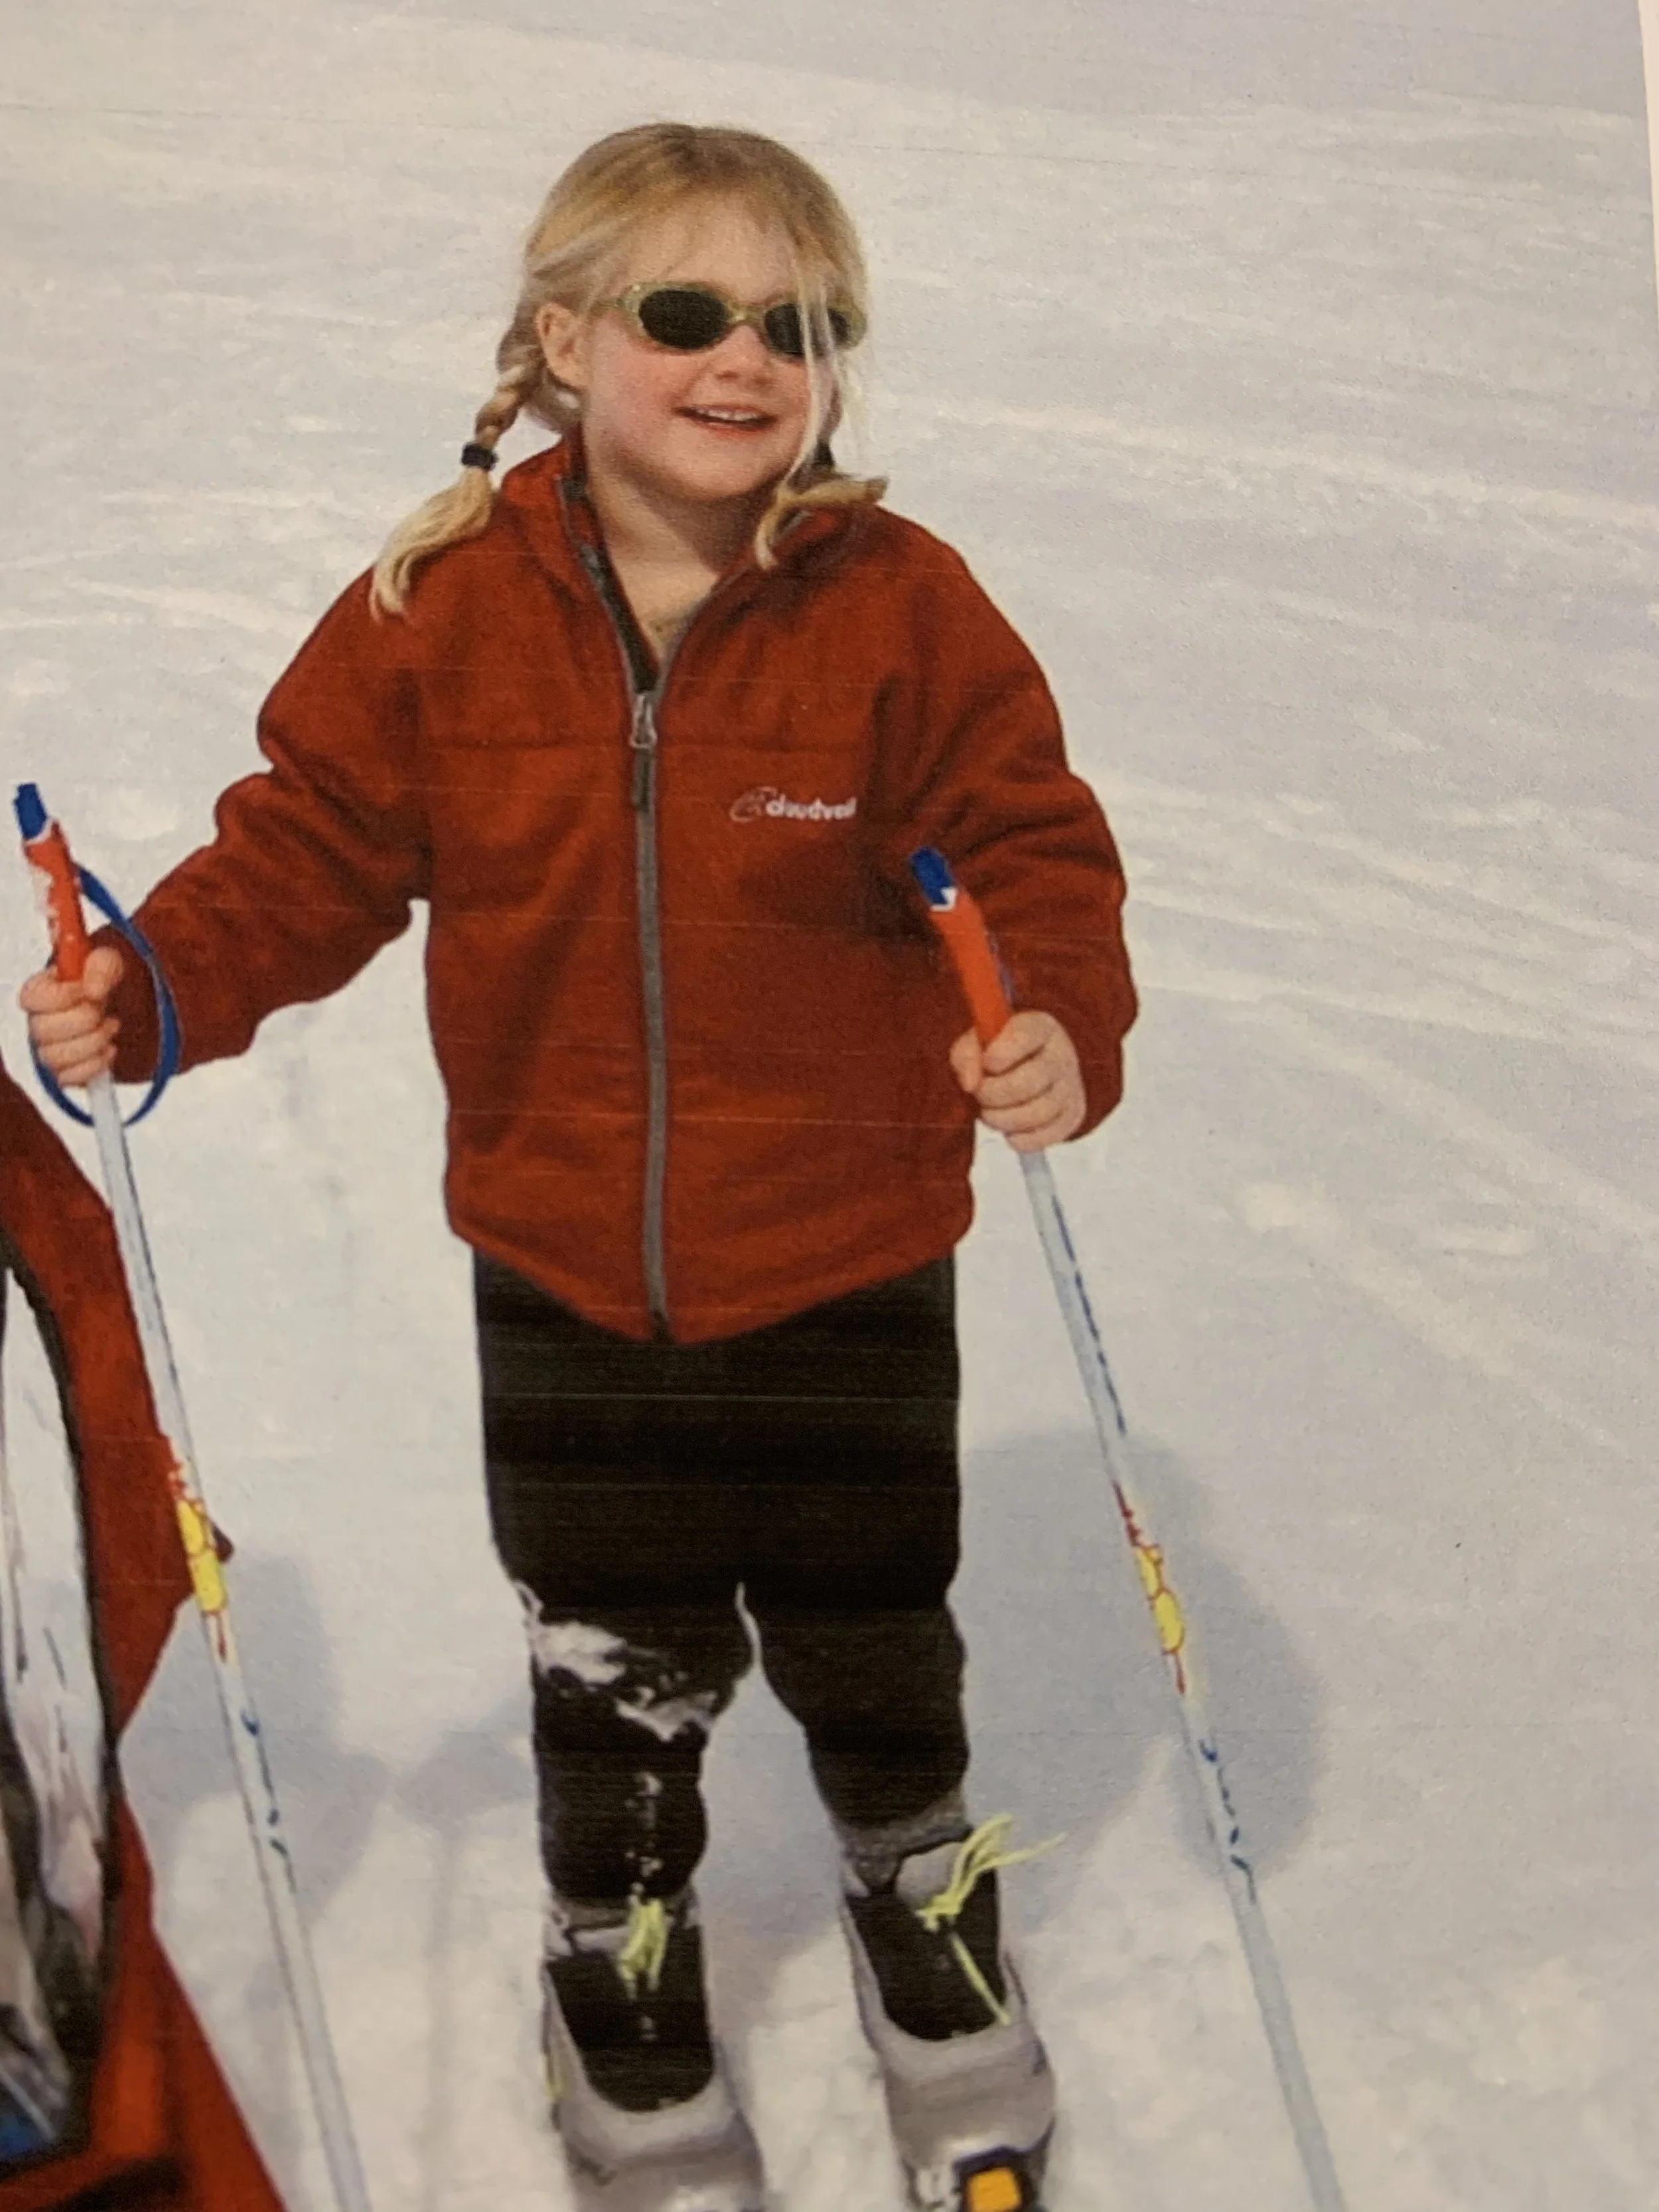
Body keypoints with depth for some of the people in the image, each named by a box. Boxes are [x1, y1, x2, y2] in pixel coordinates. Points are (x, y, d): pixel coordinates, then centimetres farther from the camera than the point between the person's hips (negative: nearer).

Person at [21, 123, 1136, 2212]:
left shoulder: (901, 608, -13)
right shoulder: (446, 609, -10)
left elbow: (1032, 850, -10)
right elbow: (311, 848, -2)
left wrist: (1062, 1028, -29)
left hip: (846, 1272, -1)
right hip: (566, 1275, 1)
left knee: (867, 1650, 19)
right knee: (614, 1672, 17)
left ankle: (927, 1922, 49)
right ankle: (627, 2010, 42)